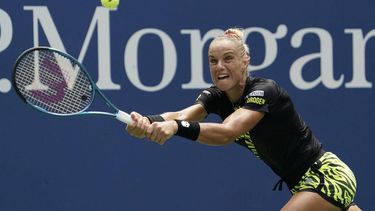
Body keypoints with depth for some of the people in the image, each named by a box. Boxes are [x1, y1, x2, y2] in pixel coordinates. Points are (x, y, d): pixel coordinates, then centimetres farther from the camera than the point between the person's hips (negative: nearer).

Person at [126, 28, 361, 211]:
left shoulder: (265, 90, -23)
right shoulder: (216, 96, -2)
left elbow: (227, 133, -40)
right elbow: (181, 115, -23)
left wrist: (177, 127, -56)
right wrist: (149, 122, -45)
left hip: (328, 176, -9)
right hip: (304, 182, 9)